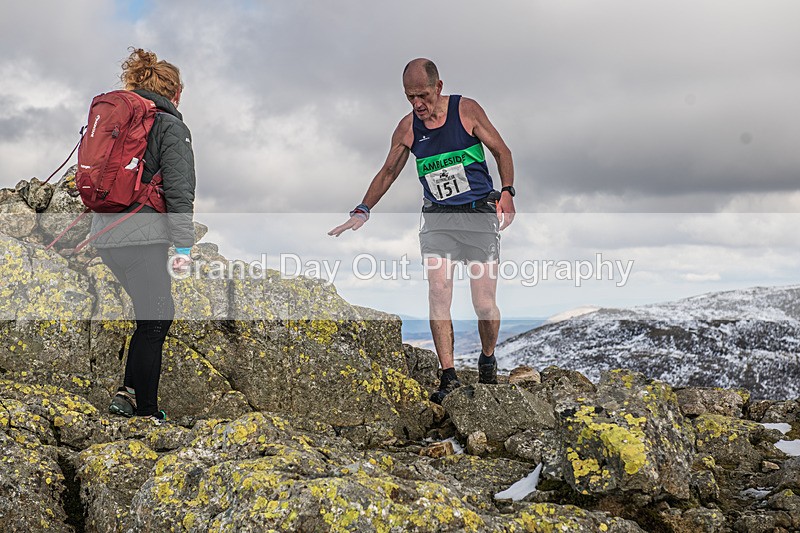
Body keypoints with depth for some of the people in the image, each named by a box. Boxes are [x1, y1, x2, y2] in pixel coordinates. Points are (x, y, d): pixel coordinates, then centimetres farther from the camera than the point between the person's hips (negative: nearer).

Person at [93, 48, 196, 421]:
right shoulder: (171, 127, -4)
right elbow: (179, 190, -13)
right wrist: (184, 245, -14)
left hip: (106, 234, 8)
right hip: (141, 238, -8)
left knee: (158, 312, 19)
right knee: (153, 321, 1)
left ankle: (128, 392, 15)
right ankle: (146, 413, 7)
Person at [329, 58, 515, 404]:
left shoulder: (467, 110, -4)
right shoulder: (407, 128, 4)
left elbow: (501, 151, 3)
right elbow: (388, 172, 14)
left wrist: (507, 192, -9)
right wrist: (362, 211, 5)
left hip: (479, 215, -2)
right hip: (437, 219, 2)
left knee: (485, 304, -5)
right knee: (438, 297, -12)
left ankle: (488, 359, 23)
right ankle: (448, 376, -5)